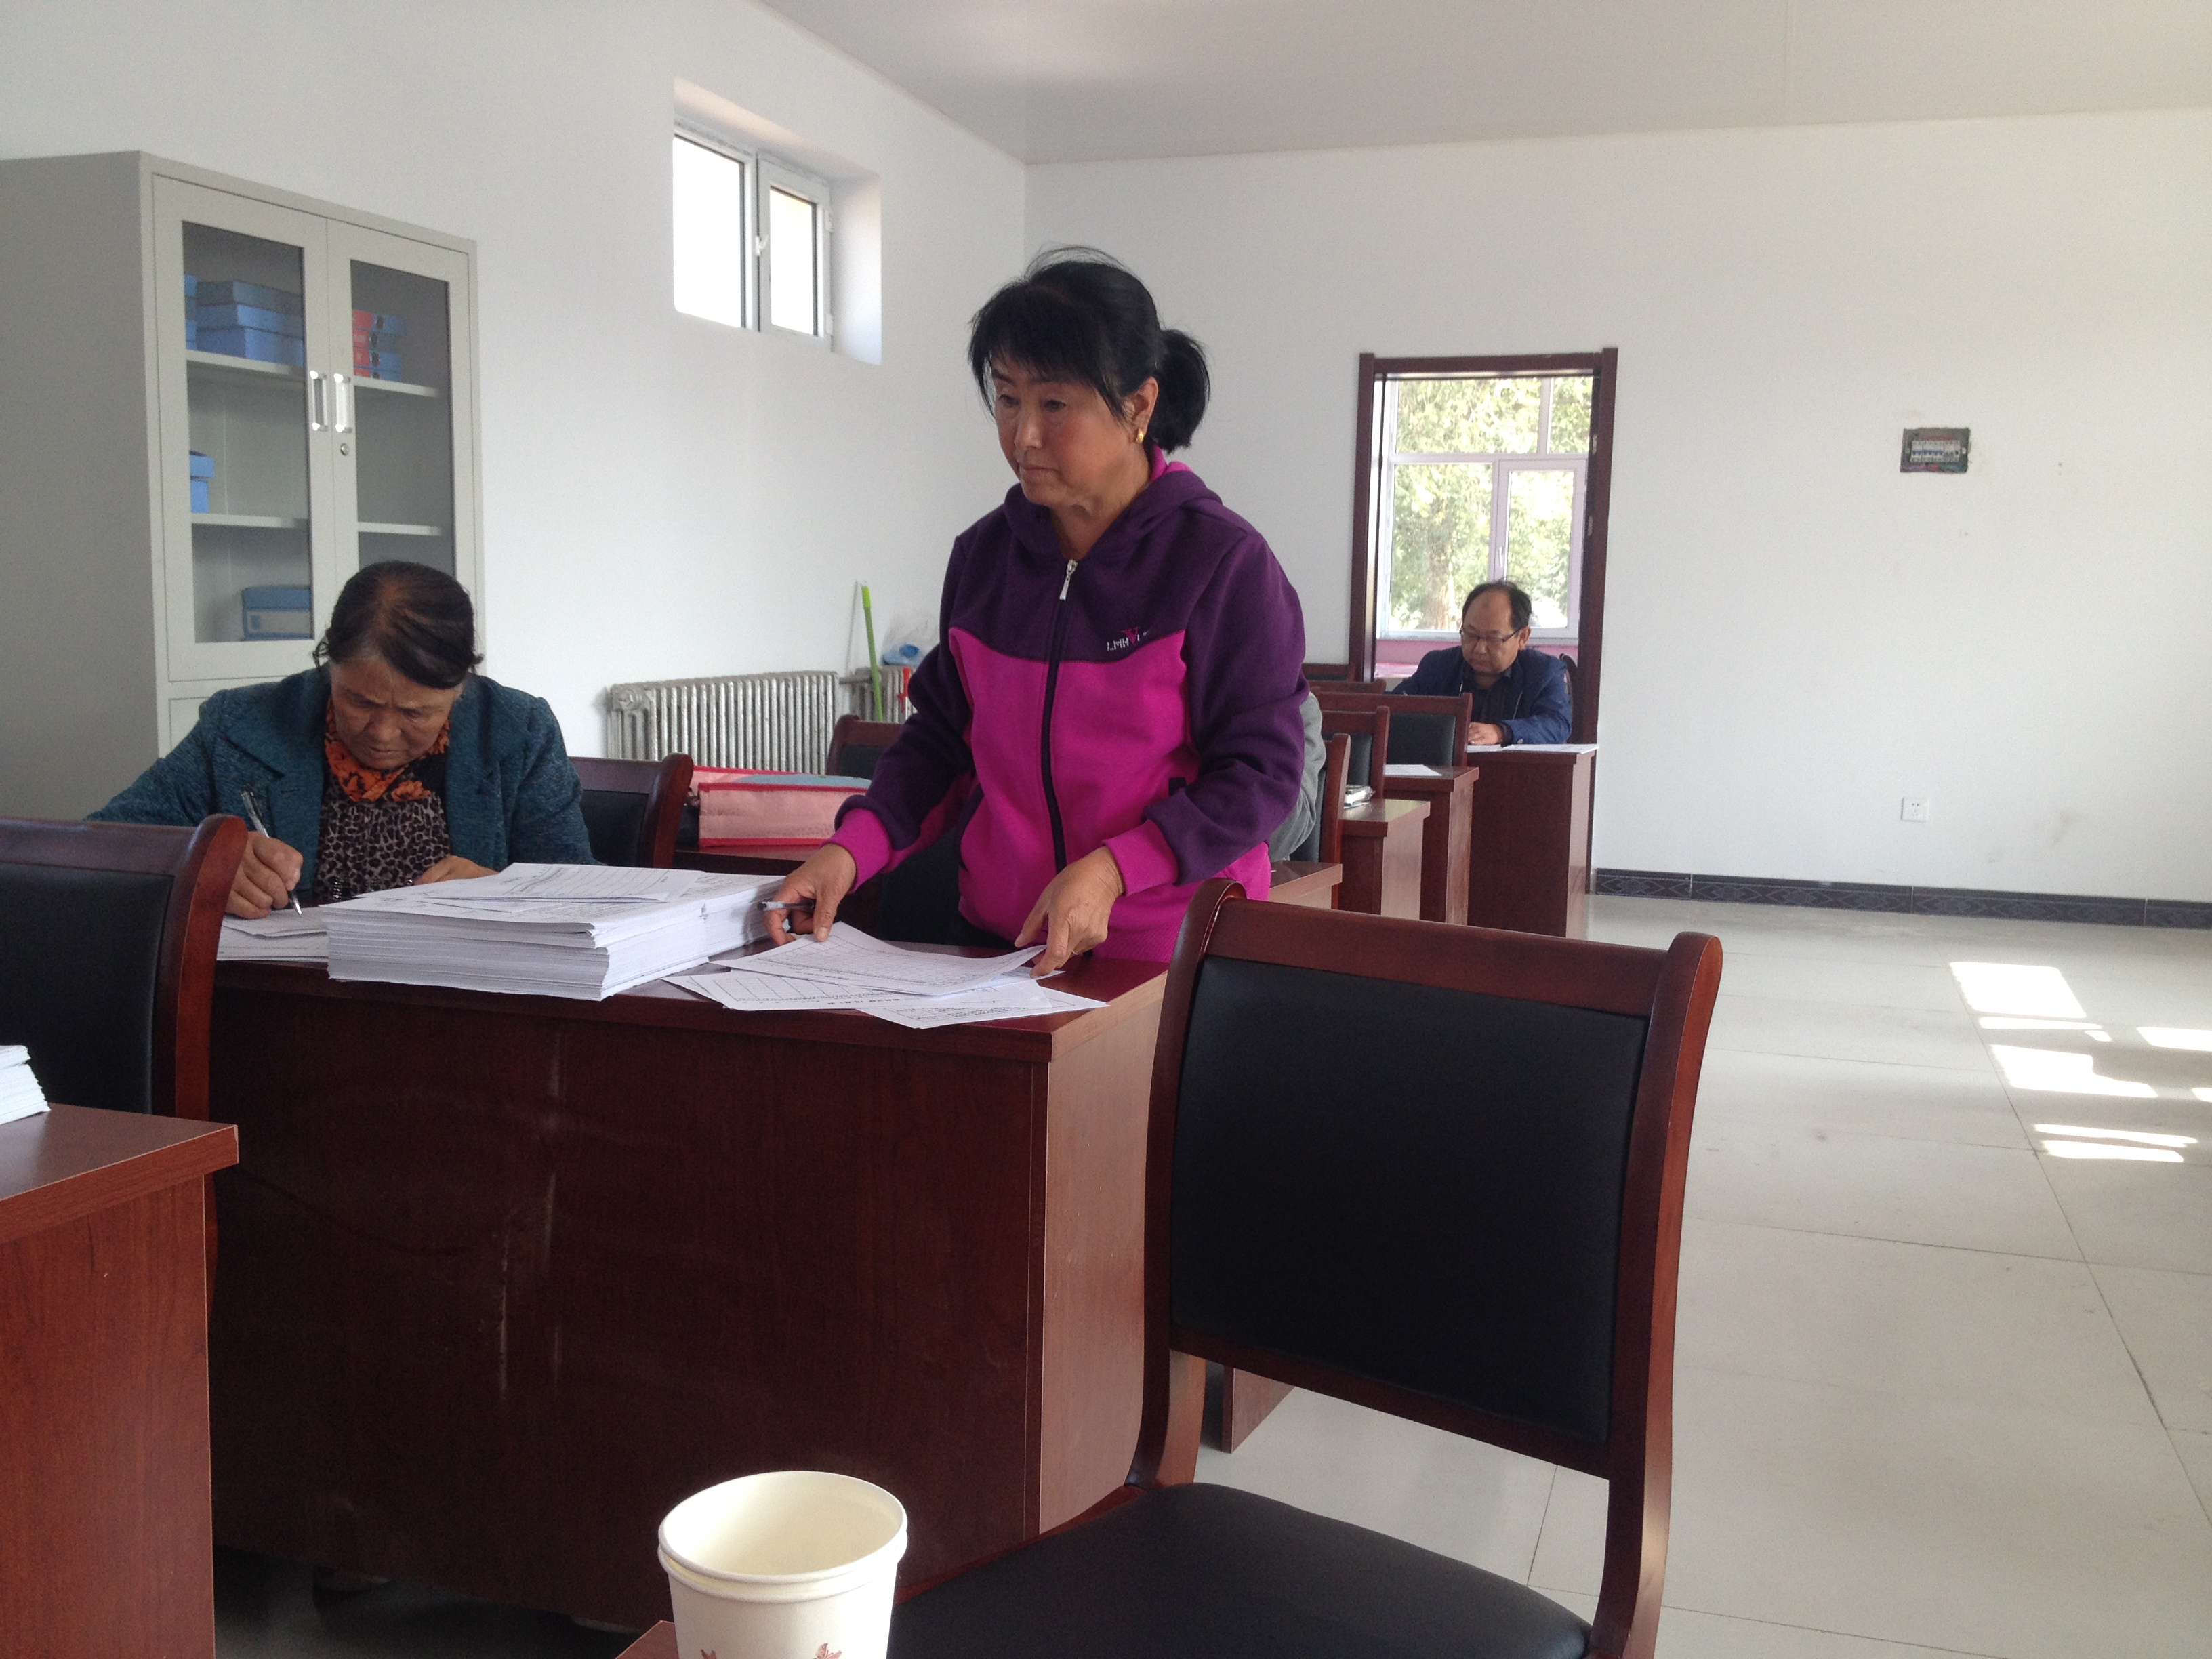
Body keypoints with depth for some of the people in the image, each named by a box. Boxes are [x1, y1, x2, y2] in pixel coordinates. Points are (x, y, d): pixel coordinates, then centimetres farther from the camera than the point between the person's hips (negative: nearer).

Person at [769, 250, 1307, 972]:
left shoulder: (1222, 561, -6)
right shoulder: (983, 553, 9)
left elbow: (1260, 770, -8)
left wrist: (1112, 871, -21)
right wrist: (851, 848, 0)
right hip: (995, 938, 4)